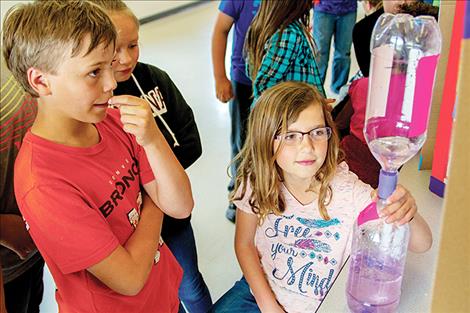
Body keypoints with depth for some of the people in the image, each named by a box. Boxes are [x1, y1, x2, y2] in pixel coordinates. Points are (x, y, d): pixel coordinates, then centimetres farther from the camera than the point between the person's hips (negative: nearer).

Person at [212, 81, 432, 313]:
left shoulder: (348, 191, -27)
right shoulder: (257, 182, -19)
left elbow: (422, 245, -28)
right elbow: (244, 244, -5)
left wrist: (408, 214, -51)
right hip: (260, 290, -1)